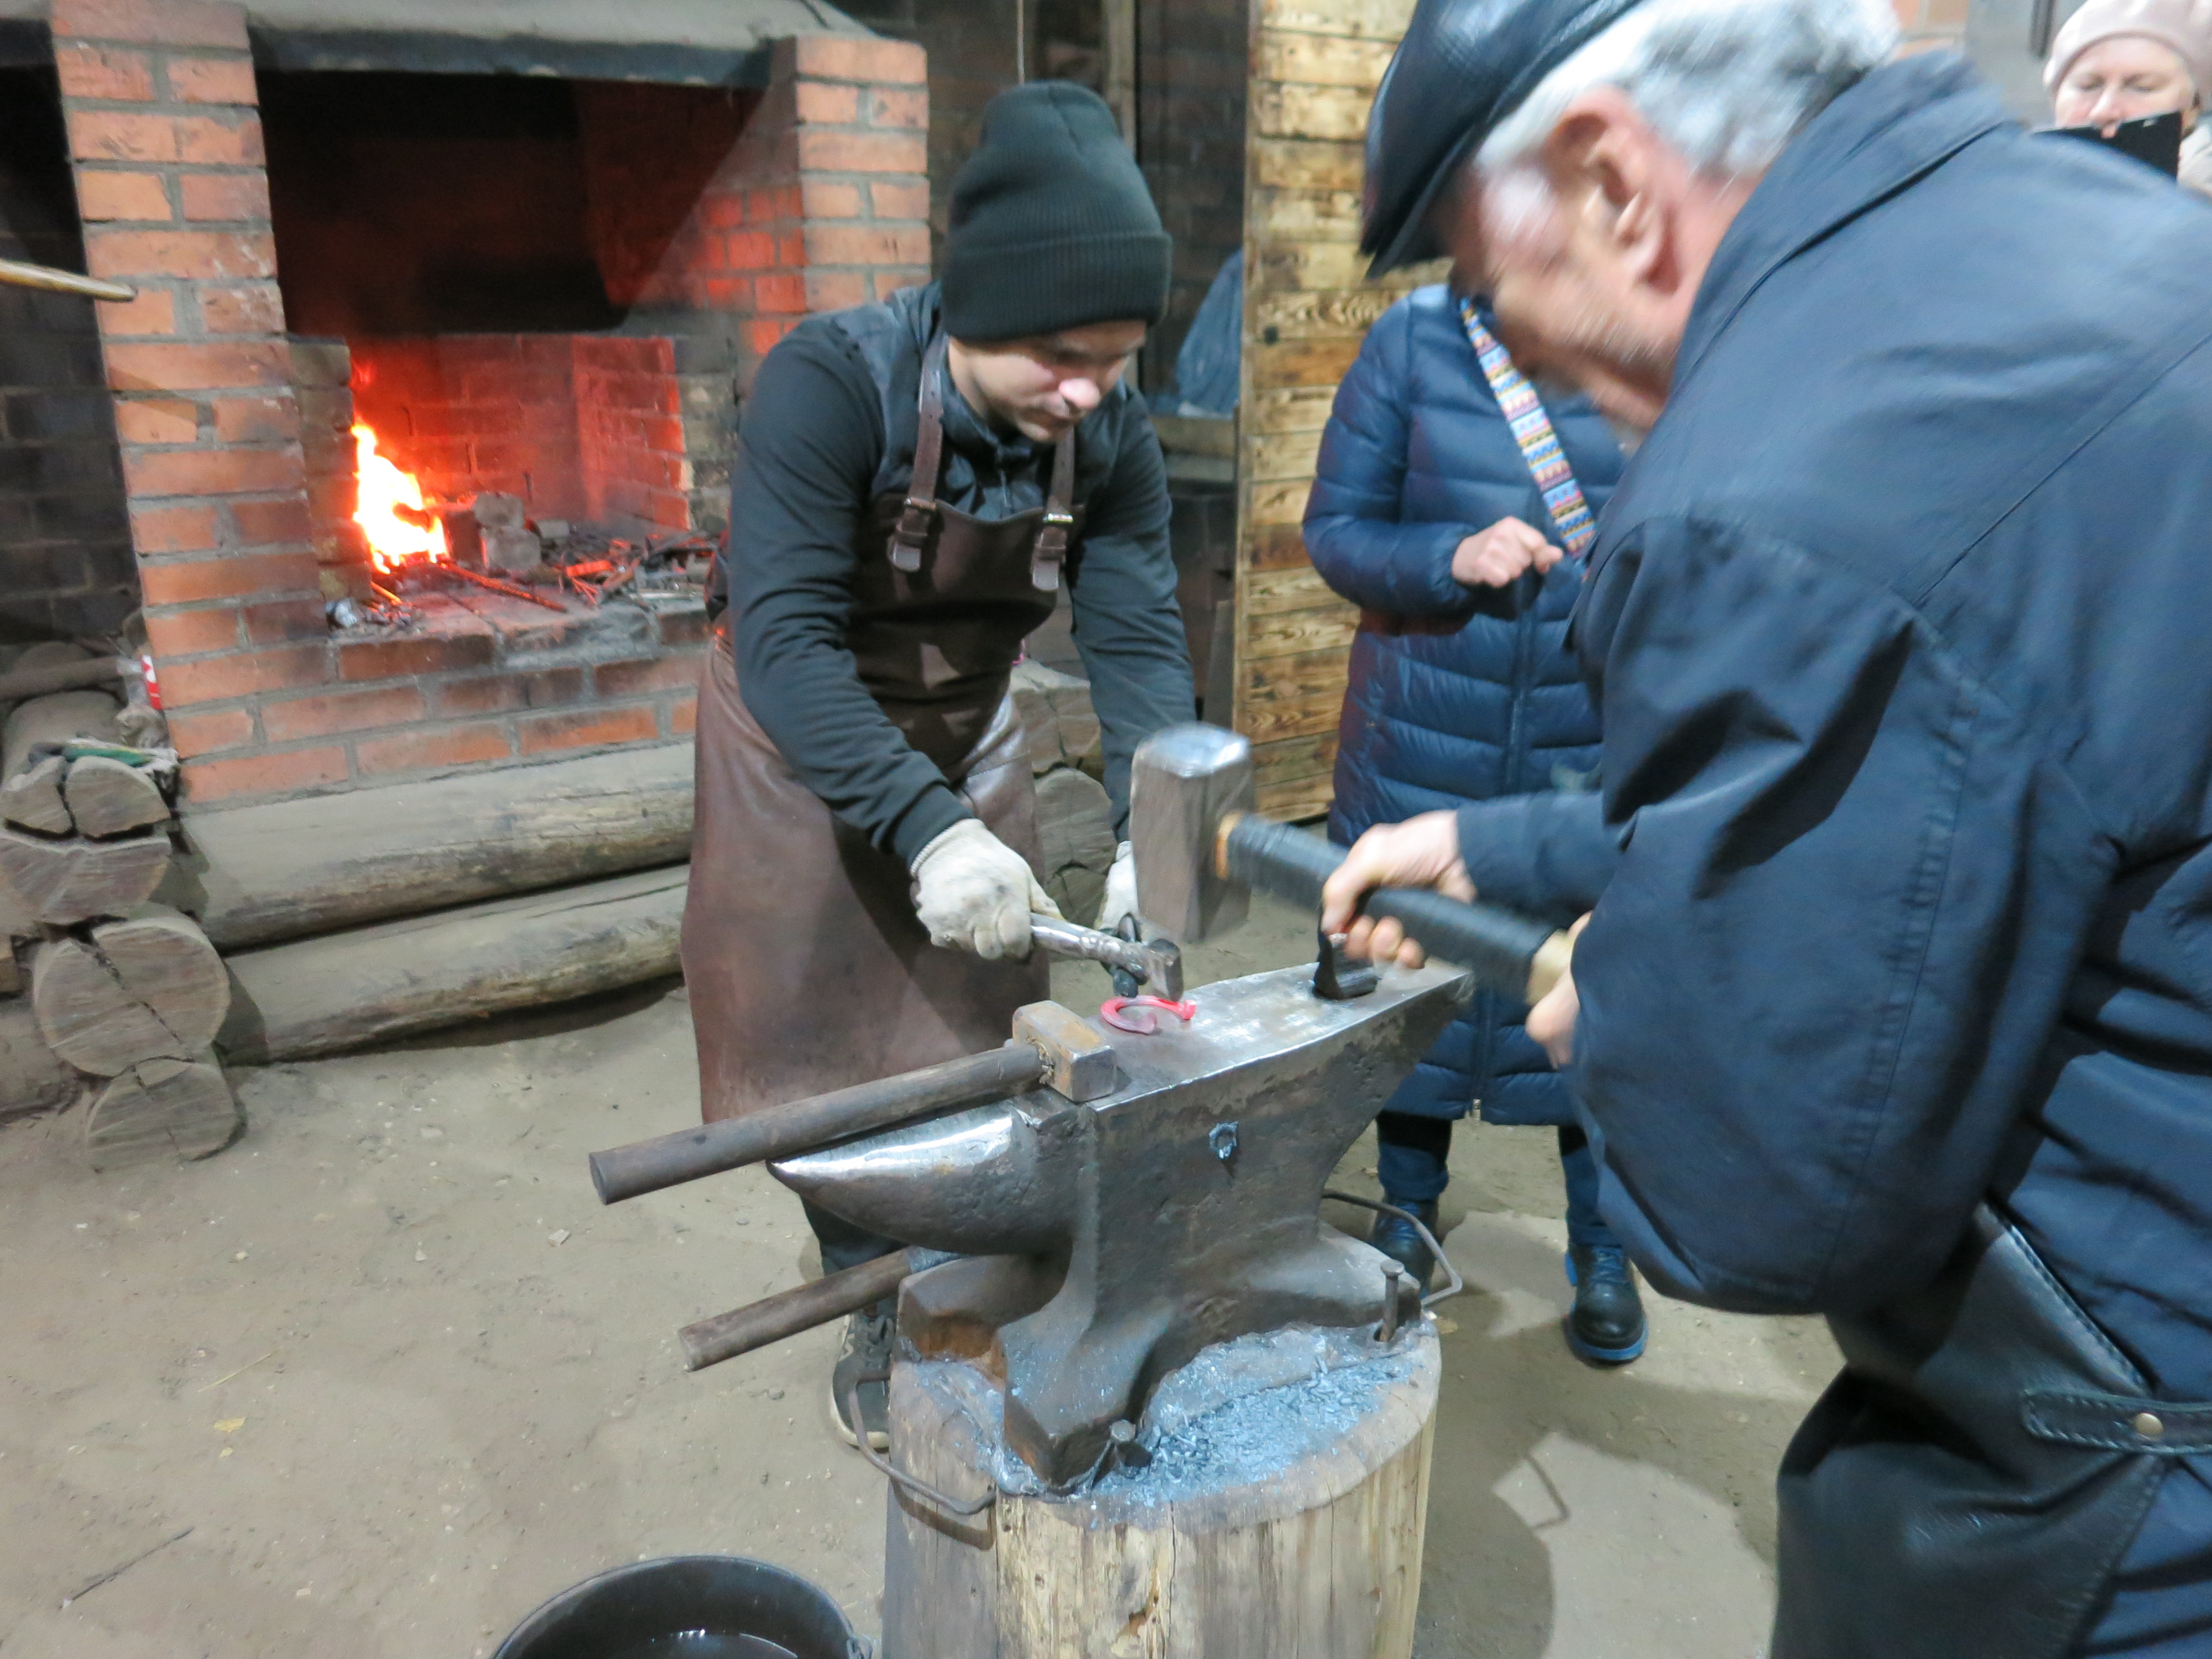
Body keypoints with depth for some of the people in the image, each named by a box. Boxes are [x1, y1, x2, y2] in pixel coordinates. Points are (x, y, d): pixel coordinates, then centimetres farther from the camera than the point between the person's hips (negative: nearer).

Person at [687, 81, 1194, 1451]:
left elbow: (1139, 639, -18)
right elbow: (783, 637, -36)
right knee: (829, 1039, 4)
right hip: (803, 735, -3)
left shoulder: (1110, 435, -17)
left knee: (981, 1034, 9)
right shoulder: (832, 384, -30)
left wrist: (1153, 830, -34)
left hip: (970, 730, 4)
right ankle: (875, 1313, 23)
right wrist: (924, 830, -47)